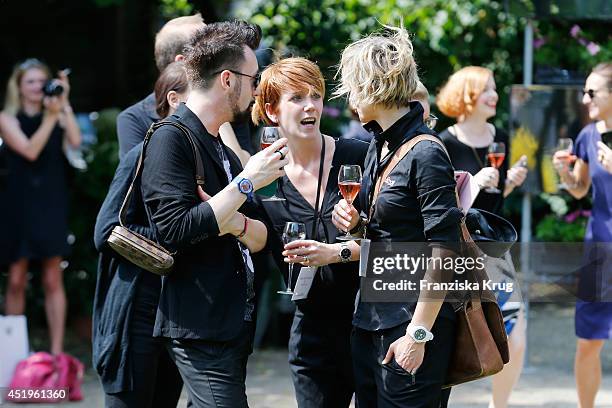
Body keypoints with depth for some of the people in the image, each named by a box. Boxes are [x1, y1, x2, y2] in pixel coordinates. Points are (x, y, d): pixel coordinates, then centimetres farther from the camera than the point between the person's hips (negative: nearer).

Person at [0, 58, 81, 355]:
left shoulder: (58, 116, 7)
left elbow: (75, 141, -10)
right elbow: (29, 151, -11)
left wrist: (64, 105, -10)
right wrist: (51, 117, -17)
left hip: (51, 204, 1)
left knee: (53, 279, 0)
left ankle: (57, 350, 2)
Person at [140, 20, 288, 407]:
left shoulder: (225, 152, 17)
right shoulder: (171, 139, -10)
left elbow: (260, 240, 15)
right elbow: (176, 230, -20)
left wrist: (238, 223, -9)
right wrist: (246, 182, -15)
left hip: (235, 326, 9)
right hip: (199, 328, -9)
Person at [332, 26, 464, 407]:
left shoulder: (425, 154, -15)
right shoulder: (379, 147, 11)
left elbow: (443, 250, -19)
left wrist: (418, 334, -21)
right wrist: (353, 225, 2)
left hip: (413, 316, -9)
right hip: (371, 316, 9)